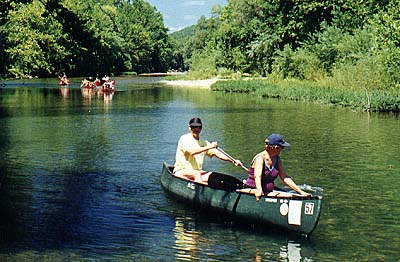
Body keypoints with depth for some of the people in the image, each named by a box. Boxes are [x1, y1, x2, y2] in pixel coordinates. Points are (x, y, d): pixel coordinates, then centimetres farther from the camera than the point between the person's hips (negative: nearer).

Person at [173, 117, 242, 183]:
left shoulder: (203, 143, 12)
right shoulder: (184, 138, -7)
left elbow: (216, 153, 7)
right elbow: (192, 151, -25)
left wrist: (233, 161, -6)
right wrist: (209, 147, -26)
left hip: (197, 171, 6)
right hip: (181, 171, -6)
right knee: (196, 174, -35)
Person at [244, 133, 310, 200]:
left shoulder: (277, 159, 7)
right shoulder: (260, 158, -15)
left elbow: (285, 178, 10)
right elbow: (257, 176, -32)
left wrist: (301, 192, 3)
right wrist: (259, 190, -52)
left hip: (268, 192, 6)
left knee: (292, 196, -16)